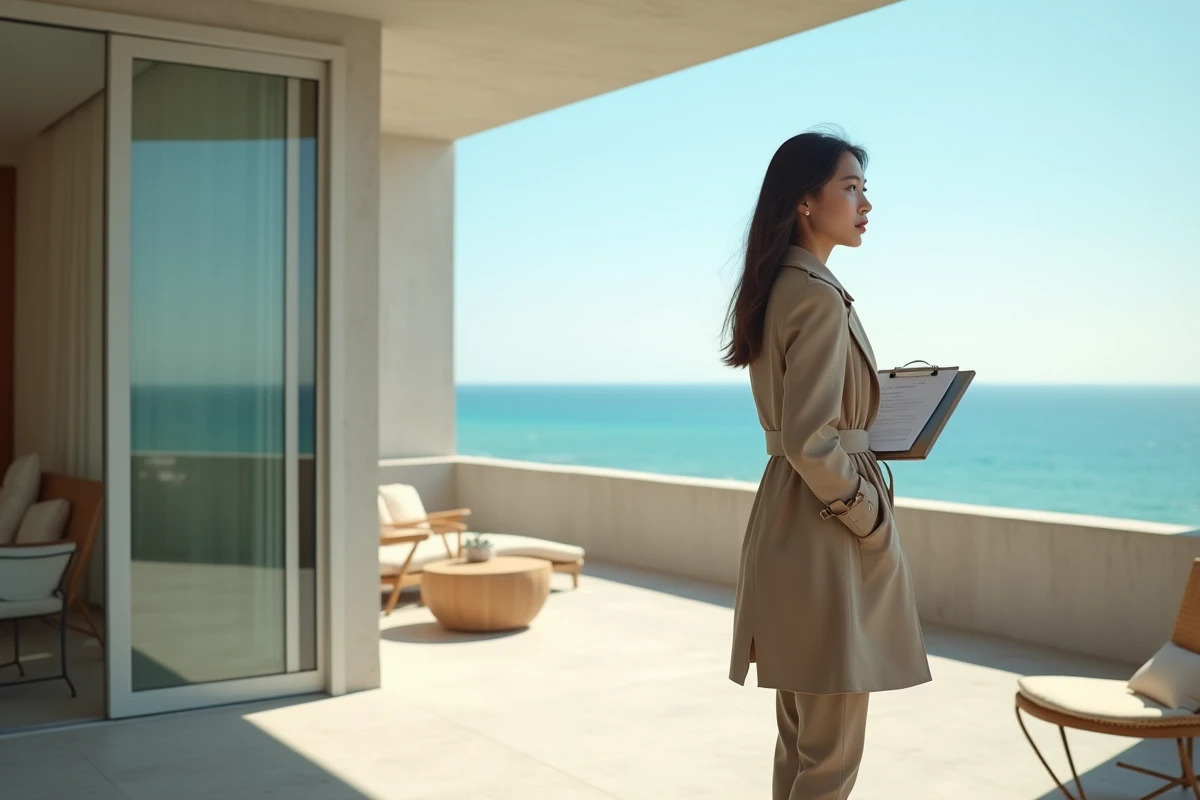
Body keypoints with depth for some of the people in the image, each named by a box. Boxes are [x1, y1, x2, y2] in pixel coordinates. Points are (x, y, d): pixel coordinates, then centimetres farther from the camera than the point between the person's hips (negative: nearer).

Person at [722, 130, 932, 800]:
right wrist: (874, 520, -11)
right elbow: (811, 444, -22)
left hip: (786, 520, 10)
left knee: (800, 738, 19)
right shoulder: (821, 298, -17)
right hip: (826, 532, -10)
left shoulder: (778, 290, 13)